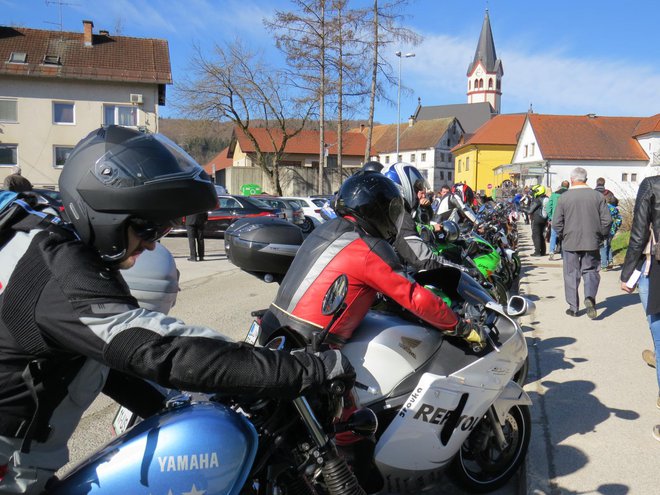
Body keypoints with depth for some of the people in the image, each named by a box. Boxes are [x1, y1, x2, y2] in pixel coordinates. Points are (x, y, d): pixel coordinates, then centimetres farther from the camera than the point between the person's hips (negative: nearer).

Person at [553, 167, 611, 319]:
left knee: (571, 274, 9)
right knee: (591, 271, 11)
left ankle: (573, 307, 13)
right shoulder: (598, 196, -1)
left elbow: (557, 222, -5)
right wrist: (601, 235, 13)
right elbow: (607, 220, -1)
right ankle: (590, 297, -14)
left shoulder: (564, 197, -6)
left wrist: (562, 236, 12)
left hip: (570, 242, -1)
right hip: (592, 242, 1)